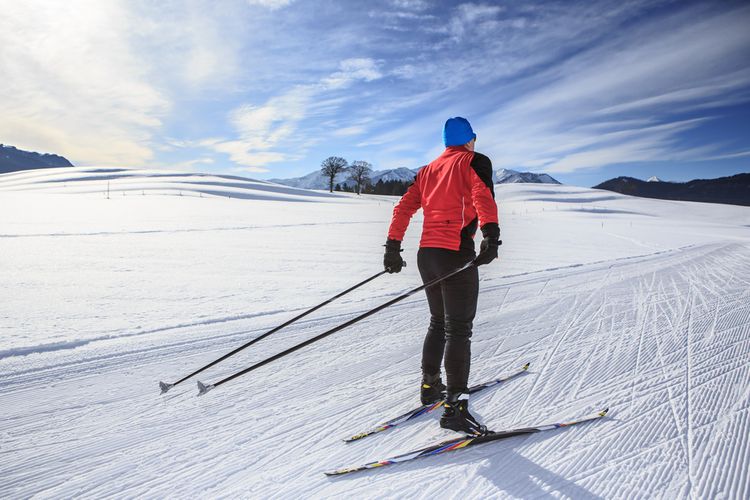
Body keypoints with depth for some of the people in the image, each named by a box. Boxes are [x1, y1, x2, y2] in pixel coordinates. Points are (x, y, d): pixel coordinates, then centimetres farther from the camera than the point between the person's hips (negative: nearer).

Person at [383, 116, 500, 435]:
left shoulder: (429, 170, 21)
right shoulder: (475, 162, 4)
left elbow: (403, 208, 15)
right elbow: (483, 197, -16)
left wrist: (393, 247, 16)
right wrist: (491, 235, -28)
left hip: (426, 253, 7)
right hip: (455, 253, -6)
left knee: (438, 323, 21)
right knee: (458, 330, -4)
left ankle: (430, 386, 31)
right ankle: (454, 406, -5)